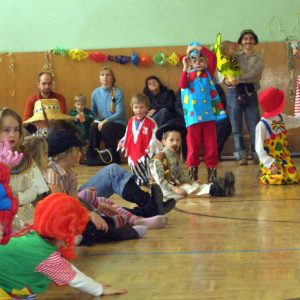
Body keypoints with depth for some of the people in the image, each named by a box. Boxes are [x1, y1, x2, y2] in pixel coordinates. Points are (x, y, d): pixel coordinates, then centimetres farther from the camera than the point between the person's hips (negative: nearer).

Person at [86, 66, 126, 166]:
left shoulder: (118, 93, -9)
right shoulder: (95, 93, 4)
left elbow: (120, 113, -15)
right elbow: (93, 111, 15)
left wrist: (105, 121, -25)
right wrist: (98, 120, -6)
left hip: (118, 125, -3)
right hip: (101, 123, 3)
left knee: (106, 127, -35)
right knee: (93, 127, -30)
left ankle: (114, 157, -19)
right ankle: (91, 156, -21)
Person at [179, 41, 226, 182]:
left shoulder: (208, 73, 8)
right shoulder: (188, 75, 6)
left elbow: (212, 57, -7)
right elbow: (182, 84, -16)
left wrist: (200, 48, -7)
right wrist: (185, 68, -19)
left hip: (208, 114, 1)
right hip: (193, 116, -1)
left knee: (210, 143, 3)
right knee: (193, 144, 2)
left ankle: (211, 169, 9)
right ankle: (192, 169, 8)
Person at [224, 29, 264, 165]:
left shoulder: (258, 59, 7)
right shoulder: (235, 57, 9)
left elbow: (253, 74, -11)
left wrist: (237, 79, -25)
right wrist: (226, 80, -25)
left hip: (250, 93, 0)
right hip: (234, 93, 0)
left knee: (254, 126, -4)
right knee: (236, 127, 0)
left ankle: (257, 156, 2)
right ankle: (241, 156, 6)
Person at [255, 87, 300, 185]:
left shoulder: (282, 118, 4)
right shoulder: (262, 125, -16)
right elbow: (259, 149, -19)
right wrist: (271, 164, -28)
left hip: (284, 157, 6)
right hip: (269, 159, -6)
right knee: (279, 178, -29)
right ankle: (263, 176, 2)